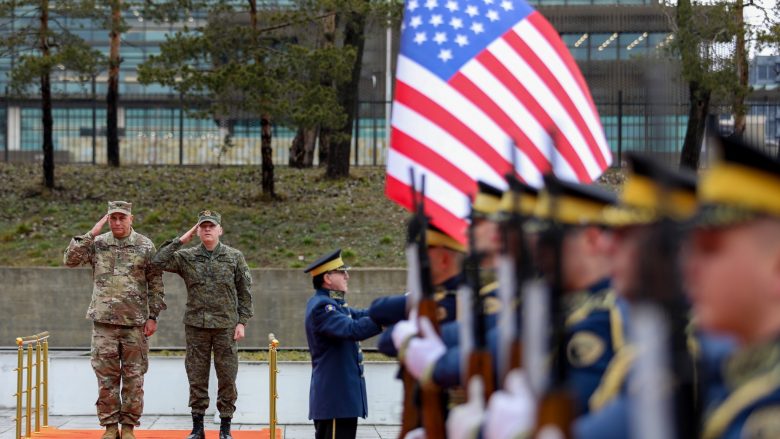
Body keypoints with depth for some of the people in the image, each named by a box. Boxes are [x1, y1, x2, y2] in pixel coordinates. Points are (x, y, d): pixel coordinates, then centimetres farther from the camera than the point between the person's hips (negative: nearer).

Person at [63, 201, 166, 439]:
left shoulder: (145, 246, 2)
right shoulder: (97, 244, 5)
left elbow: (155, 284, 3)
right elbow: (70, 259, -7)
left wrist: (153, 316, -3)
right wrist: (91, 234, -11)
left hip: (135, 321, -1)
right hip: (104, 321, 1)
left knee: (133, 377, 3)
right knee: (106, 376, 3)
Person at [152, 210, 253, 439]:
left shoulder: (234, 257, 3)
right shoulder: (186, 257, 4)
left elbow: (245, 292, 5)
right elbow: (158, 262, -9)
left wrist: (242, 322, -2)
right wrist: (181, 240, -7)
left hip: (226, 326, -1)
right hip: (196, 326, 1)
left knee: (227, 377, 2)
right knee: (197, 377, 5)